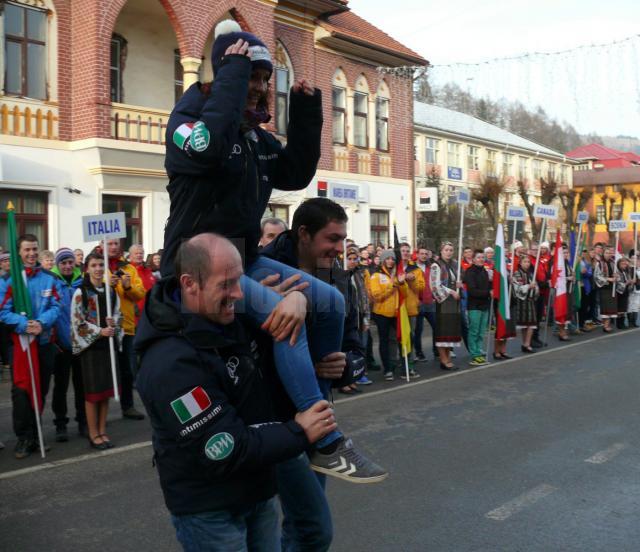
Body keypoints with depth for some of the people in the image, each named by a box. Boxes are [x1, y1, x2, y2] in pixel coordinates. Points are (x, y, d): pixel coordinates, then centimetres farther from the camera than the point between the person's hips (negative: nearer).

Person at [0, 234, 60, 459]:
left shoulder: (49, 278, 5)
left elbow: (55, 307, 1)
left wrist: (42, 323, -18)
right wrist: (25, 324, -22)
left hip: (45, 341, 3)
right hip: (20, 341, -3)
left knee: (41, 389, 9)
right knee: (21, 390, -6)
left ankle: (34, 435, 23)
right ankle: (23, 438, 5)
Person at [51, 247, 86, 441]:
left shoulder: (82, 282, 3)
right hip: (61, 344, -2)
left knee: (81, 383, 11)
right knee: (60, 385, 6)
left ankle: (83, 421, 23)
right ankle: (60, 424, 16)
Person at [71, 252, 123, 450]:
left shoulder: (111, 291, 9)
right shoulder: (80, 292, -5)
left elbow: (118, 315, 13)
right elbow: (78, 321, -9)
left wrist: (113, 322, -9)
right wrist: (99, 331, -17)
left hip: (109, 344, 5)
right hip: (90, 345, -5)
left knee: (106, 389, 8)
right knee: (93, 390, -1)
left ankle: (102, 431, 17)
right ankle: (93, 434, 8)